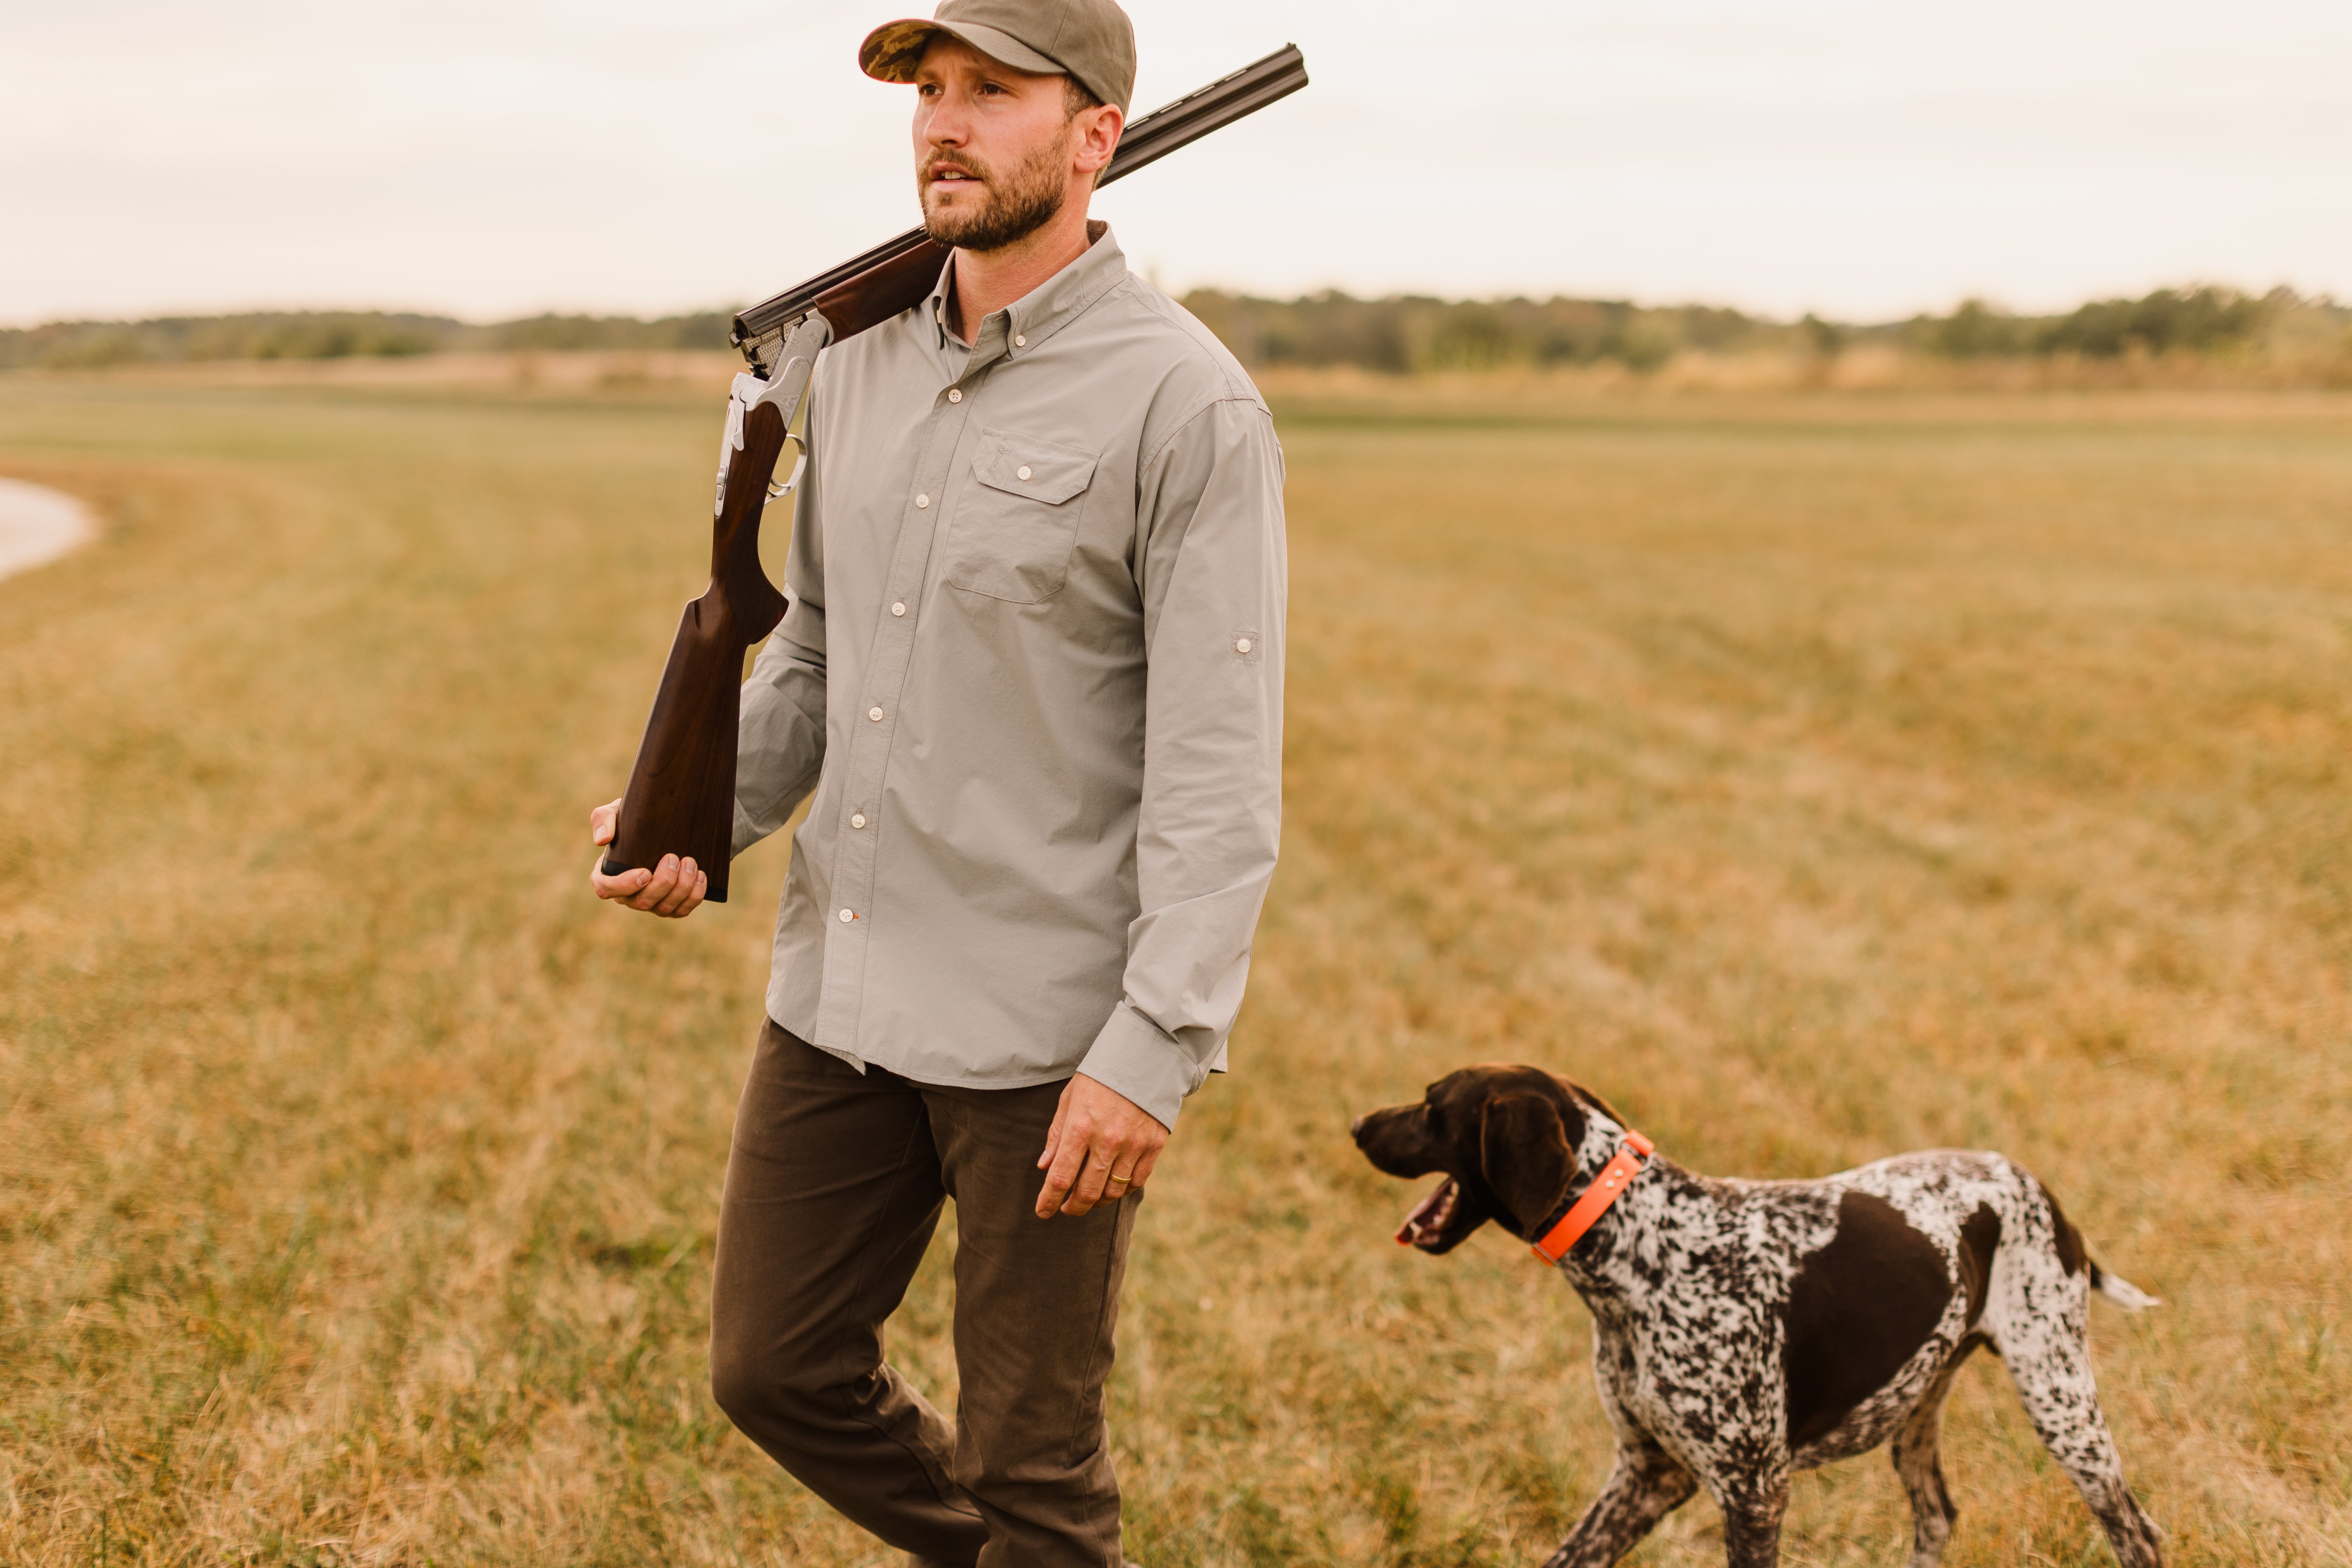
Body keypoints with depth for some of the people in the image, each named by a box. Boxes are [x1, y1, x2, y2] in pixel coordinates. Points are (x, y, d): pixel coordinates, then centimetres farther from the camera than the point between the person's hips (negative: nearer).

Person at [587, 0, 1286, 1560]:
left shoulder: (1187, 403, -13)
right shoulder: (860, 363, 9)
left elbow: (1221, 764, -16)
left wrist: (1154, 1052, -21)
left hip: (1047, 1025, -7)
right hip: (840, 992, 7)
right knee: (776, 1371, 18)